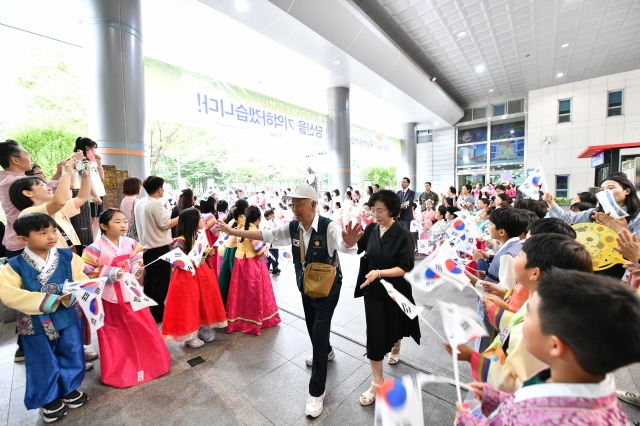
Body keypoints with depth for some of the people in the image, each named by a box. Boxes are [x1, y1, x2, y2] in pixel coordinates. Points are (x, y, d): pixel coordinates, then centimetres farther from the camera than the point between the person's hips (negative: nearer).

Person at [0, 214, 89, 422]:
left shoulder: (67, 256, -9)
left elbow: (82, 280, -11)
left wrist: (71, 295, -30)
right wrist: (43, 301, -26)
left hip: (68, 318, 1)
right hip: (35, 324, -1)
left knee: (72, 356, 16)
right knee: (43, 363, 15)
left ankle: (69, 389, 40)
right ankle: (49, 399, 37)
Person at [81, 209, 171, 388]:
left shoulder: (130, 243, -3)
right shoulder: (96, 248, -15)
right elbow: (87, 270, -13)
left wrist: (137, 269, -10)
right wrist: (110, 273, -23)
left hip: (131, 292, 4)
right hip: (110, 296, -4)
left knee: (141, 328, 12)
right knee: (114, 334, 12)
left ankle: (145, 363, 33)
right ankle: (117, 369, 33)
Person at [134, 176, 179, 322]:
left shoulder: (139, 203, 9)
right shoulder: (156, 204, -19)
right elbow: (165, 224, -19)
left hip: (146, 247, 9)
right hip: (159, 248, -9)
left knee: (149, 280, 18)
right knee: (161, 282, 2)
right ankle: (157, 314, 11)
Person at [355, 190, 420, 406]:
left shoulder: (403, 236, -18)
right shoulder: (371, 229, -8)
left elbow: (404, 268, -19)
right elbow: (355, 248, -3)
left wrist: (379, 272, -31)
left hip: (395, 289, -1)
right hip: (373, 289, 2)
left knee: (393, 324, 23)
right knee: (374, 332, 2)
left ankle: (395, 348, 59)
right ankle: (377, 382, 21)